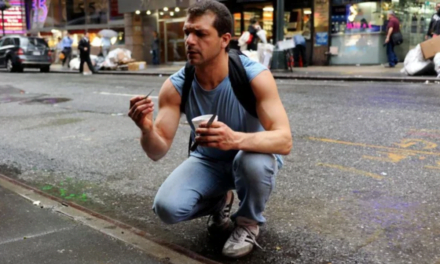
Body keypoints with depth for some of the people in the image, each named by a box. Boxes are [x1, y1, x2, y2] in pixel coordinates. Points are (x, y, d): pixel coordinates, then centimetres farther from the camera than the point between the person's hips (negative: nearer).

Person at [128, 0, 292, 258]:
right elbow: (158, 152, -19)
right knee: (167, 208, -22)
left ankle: (248, 222, -4)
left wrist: (235, 139, -55)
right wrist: (147, 130, -43)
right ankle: (219, 202, 13)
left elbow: (284, 141, -36)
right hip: (208, 161, 3)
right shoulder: (176, 86, -19)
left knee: (253, 162, -38)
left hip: (252, 155, -2)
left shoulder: (255, 75, -28)